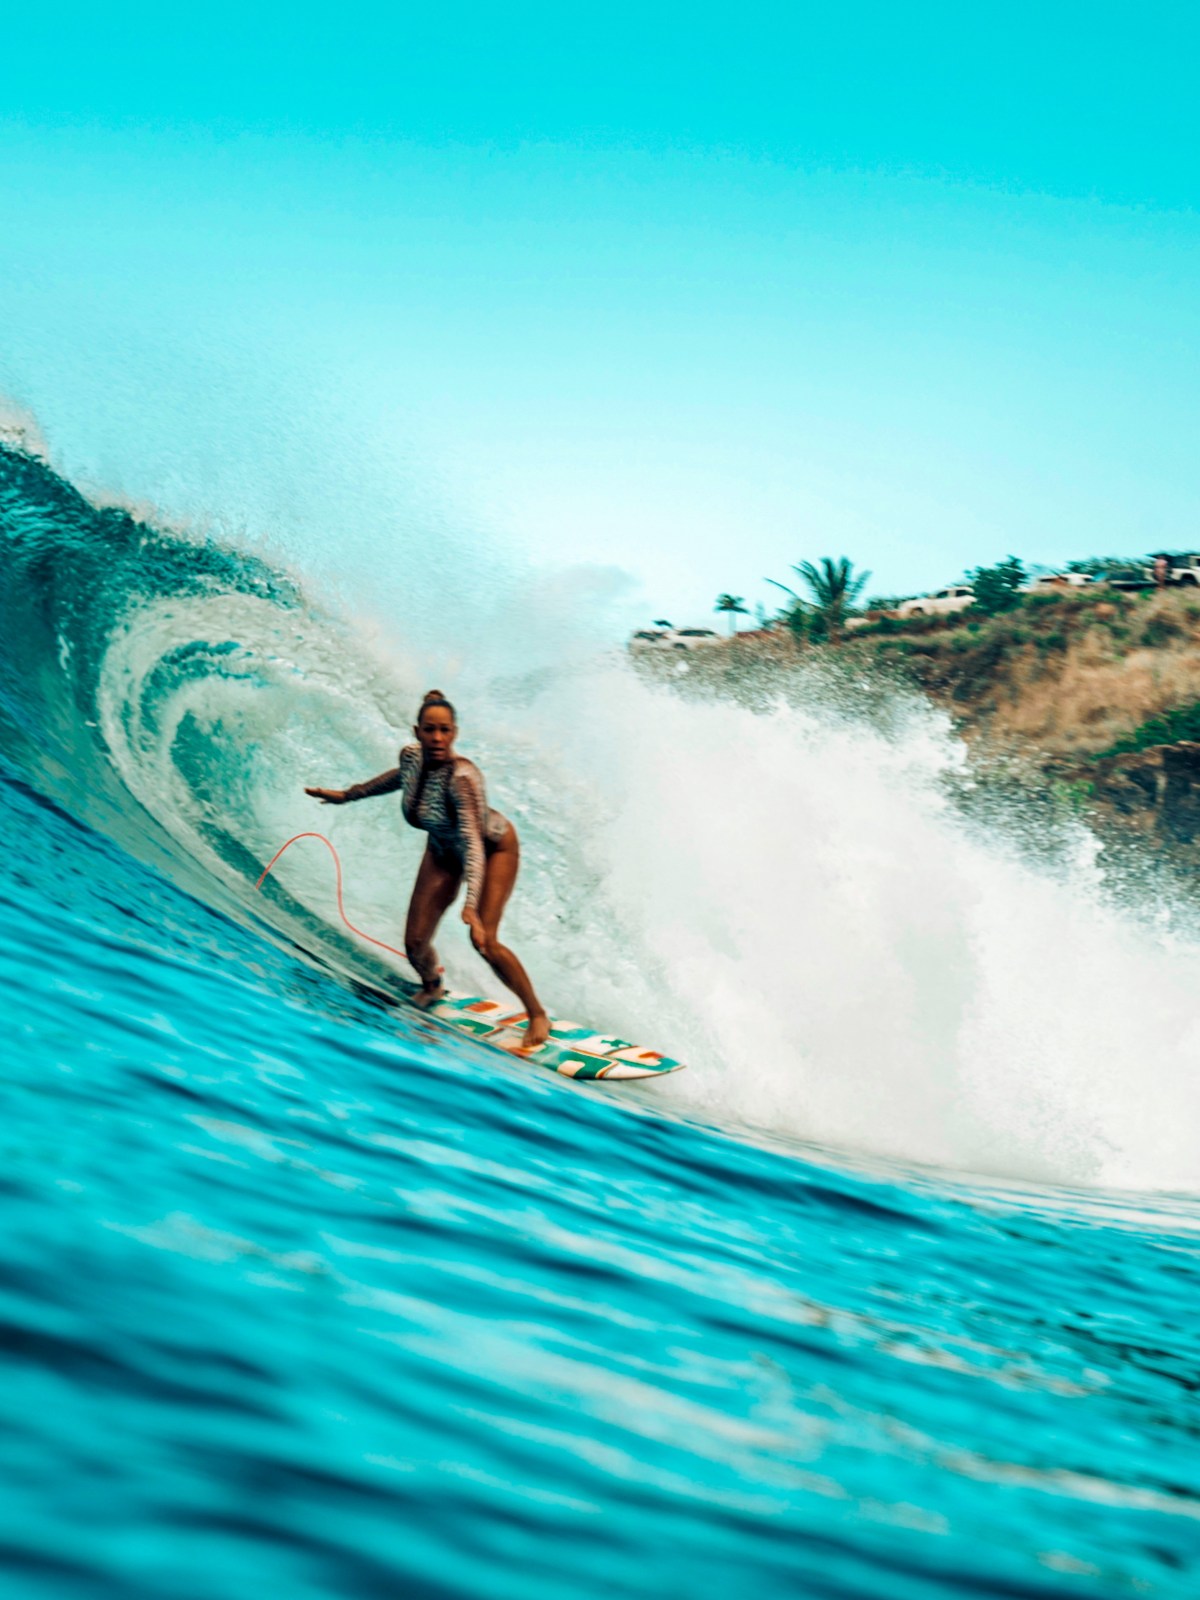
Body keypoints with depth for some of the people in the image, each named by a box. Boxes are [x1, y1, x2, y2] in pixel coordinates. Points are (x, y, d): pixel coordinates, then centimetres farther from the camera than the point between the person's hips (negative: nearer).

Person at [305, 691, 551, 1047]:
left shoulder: (462, 776, -39)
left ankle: (537, 1014, 0)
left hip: (493, 848, -6)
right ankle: (432, 987, 38)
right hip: (444, 851, 6)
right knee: (415, 943, 1)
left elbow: (474, 844, -46)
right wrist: (347, 795, 14)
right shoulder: (411, 755, -20)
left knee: (484, 941, -21)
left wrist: (472, 907, -58)